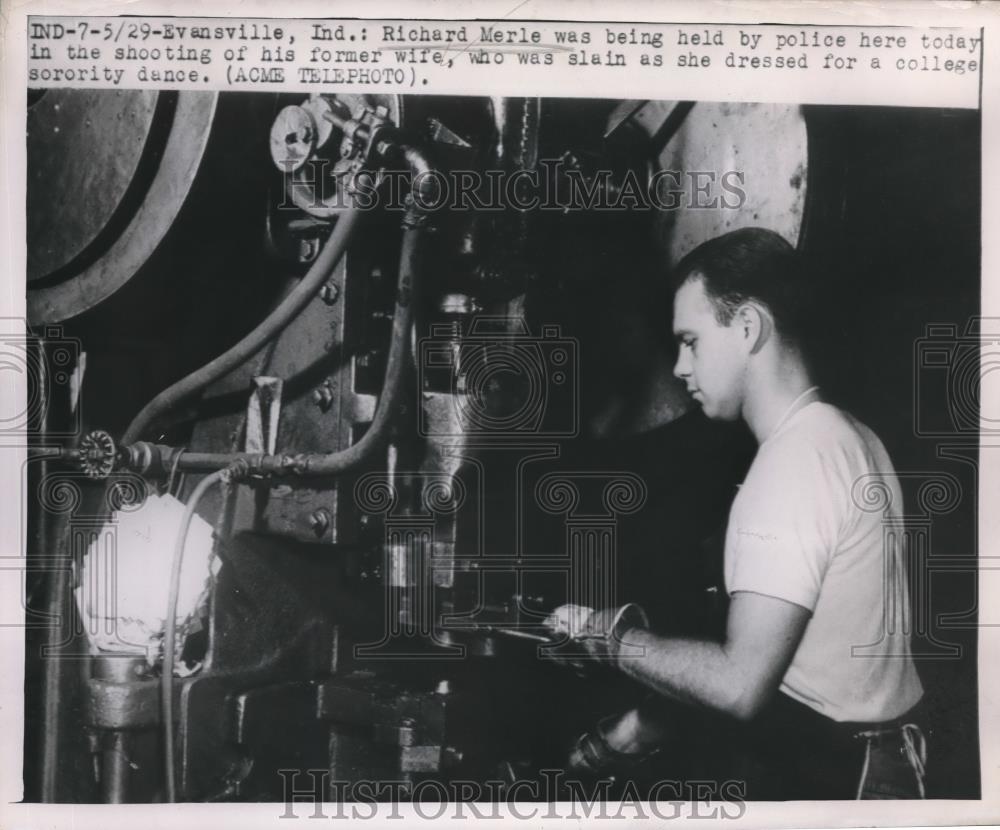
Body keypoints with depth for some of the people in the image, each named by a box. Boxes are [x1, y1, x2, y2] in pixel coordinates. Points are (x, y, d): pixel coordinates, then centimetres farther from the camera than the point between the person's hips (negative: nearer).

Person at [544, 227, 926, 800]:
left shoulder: (793, 463, -22)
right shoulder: (847, 437, 7)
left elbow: (739, 684, -27)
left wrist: (609, 635, -13)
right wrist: (648, 721, 7)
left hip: (827, 783, -8)